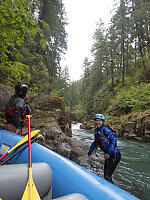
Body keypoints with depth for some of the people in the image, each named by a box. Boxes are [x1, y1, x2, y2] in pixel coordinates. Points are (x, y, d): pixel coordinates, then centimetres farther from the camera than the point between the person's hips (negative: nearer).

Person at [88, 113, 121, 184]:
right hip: (108, 155, 8)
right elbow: (95, 143, 21)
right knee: (106, 176, 16)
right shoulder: (96, 131, 8)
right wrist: (90, 152, 19)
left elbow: (114, 140, -26)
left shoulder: (105, 129, -18)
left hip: (114, 155, -8)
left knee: (107, 176, -9)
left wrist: (109, 153, -32)